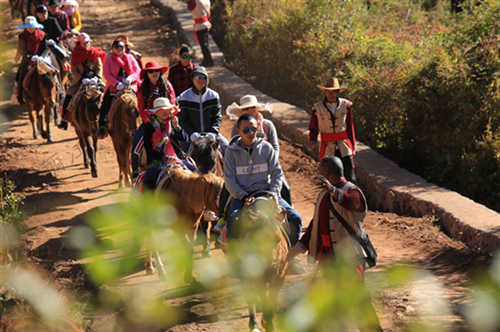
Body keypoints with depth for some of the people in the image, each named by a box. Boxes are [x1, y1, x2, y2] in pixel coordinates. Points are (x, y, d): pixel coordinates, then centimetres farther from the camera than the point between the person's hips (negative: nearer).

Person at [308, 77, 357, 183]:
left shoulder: (345, 105, 1)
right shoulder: (317, 108, -2)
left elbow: (350, 127, 9)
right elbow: (313, 129, 5)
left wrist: (353, 146, 10)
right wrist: (312, 142, -14)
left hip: (344, 147, 1)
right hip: (327, 148, -1)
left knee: (350, 178, -3)